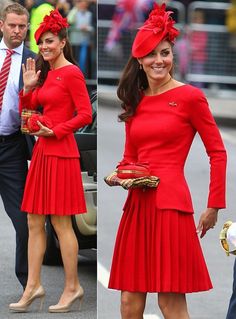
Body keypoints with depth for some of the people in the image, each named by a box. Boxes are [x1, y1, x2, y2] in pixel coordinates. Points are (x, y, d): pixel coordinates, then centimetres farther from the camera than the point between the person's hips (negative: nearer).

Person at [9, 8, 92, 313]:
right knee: (34, 223, 7)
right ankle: (33, 286, 11)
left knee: (61, 222, -3)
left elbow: (85, 115, -14)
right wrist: (28, 86, 3)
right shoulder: (46, 73, 14)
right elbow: (26, 108, 18)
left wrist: (55, 131, -16)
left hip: (61, 151, -8)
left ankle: (72, 287, 6)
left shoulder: (71, 73, -9)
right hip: (42, 151, 8)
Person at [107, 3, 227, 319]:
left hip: (171, 204, -6)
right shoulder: (135, 102, 14)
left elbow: (218, 153, -1)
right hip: (137, 204, 6)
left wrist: (213, 207, -3)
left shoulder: (190, 97, -2)